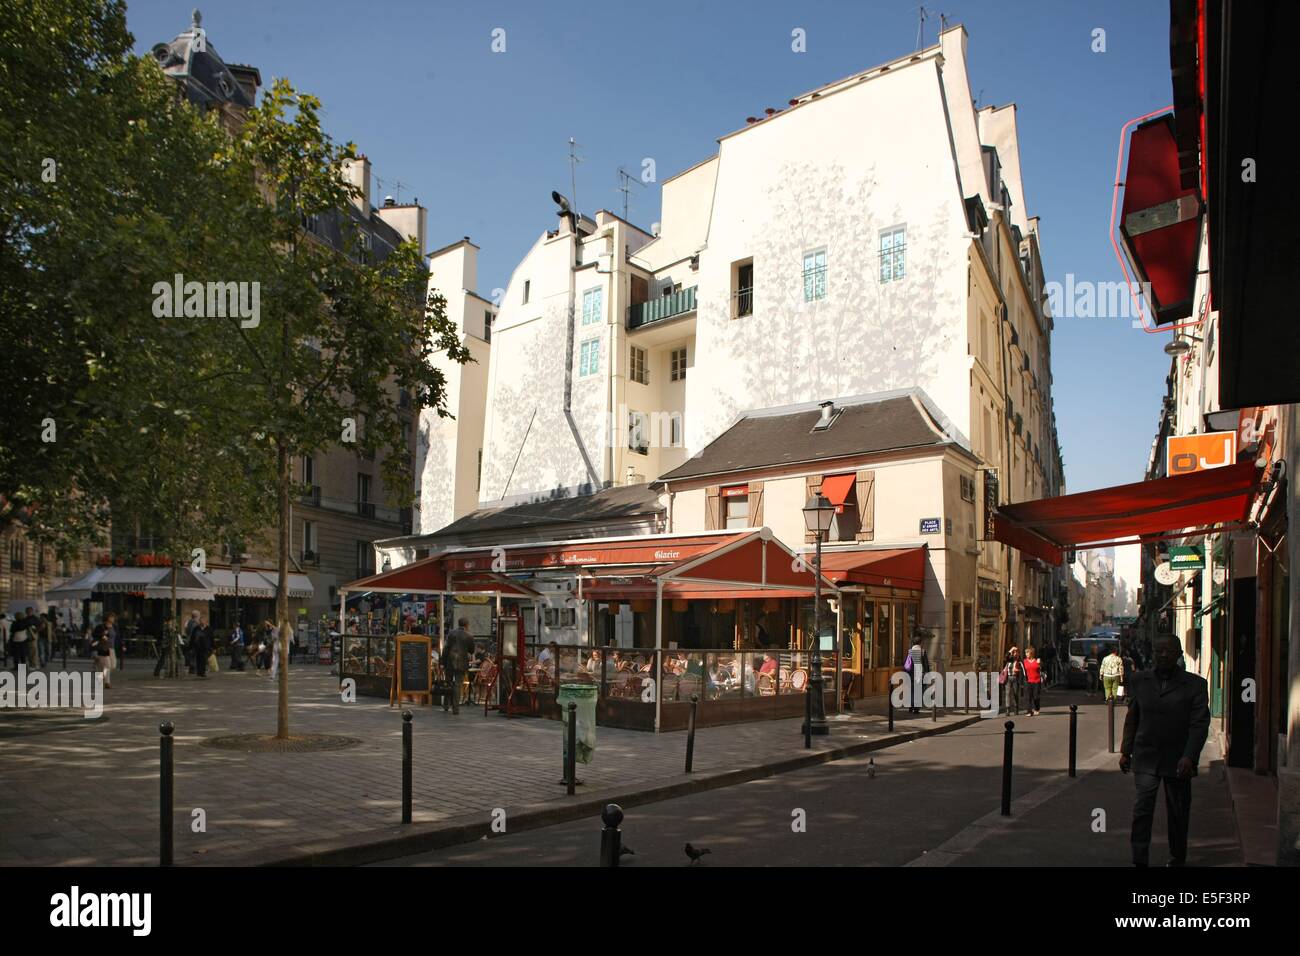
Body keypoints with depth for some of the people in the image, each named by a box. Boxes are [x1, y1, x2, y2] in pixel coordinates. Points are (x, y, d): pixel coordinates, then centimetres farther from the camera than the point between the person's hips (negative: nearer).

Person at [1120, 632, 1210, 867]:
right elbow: (1132, 719, 11)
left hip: (1178, 761, -1)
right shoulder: (1139, 681, 5)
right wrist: (1126, 751, 8)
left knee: (1178, 814, 12)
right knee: (1142, 808, -9)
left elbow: (1200, 724, -7)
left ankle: (1177, 859, 31)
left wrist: (1189, 757, -17)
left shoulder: (1195, 684, -3)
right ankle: (1139, 860, -5)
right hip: (1145, 758, 1)